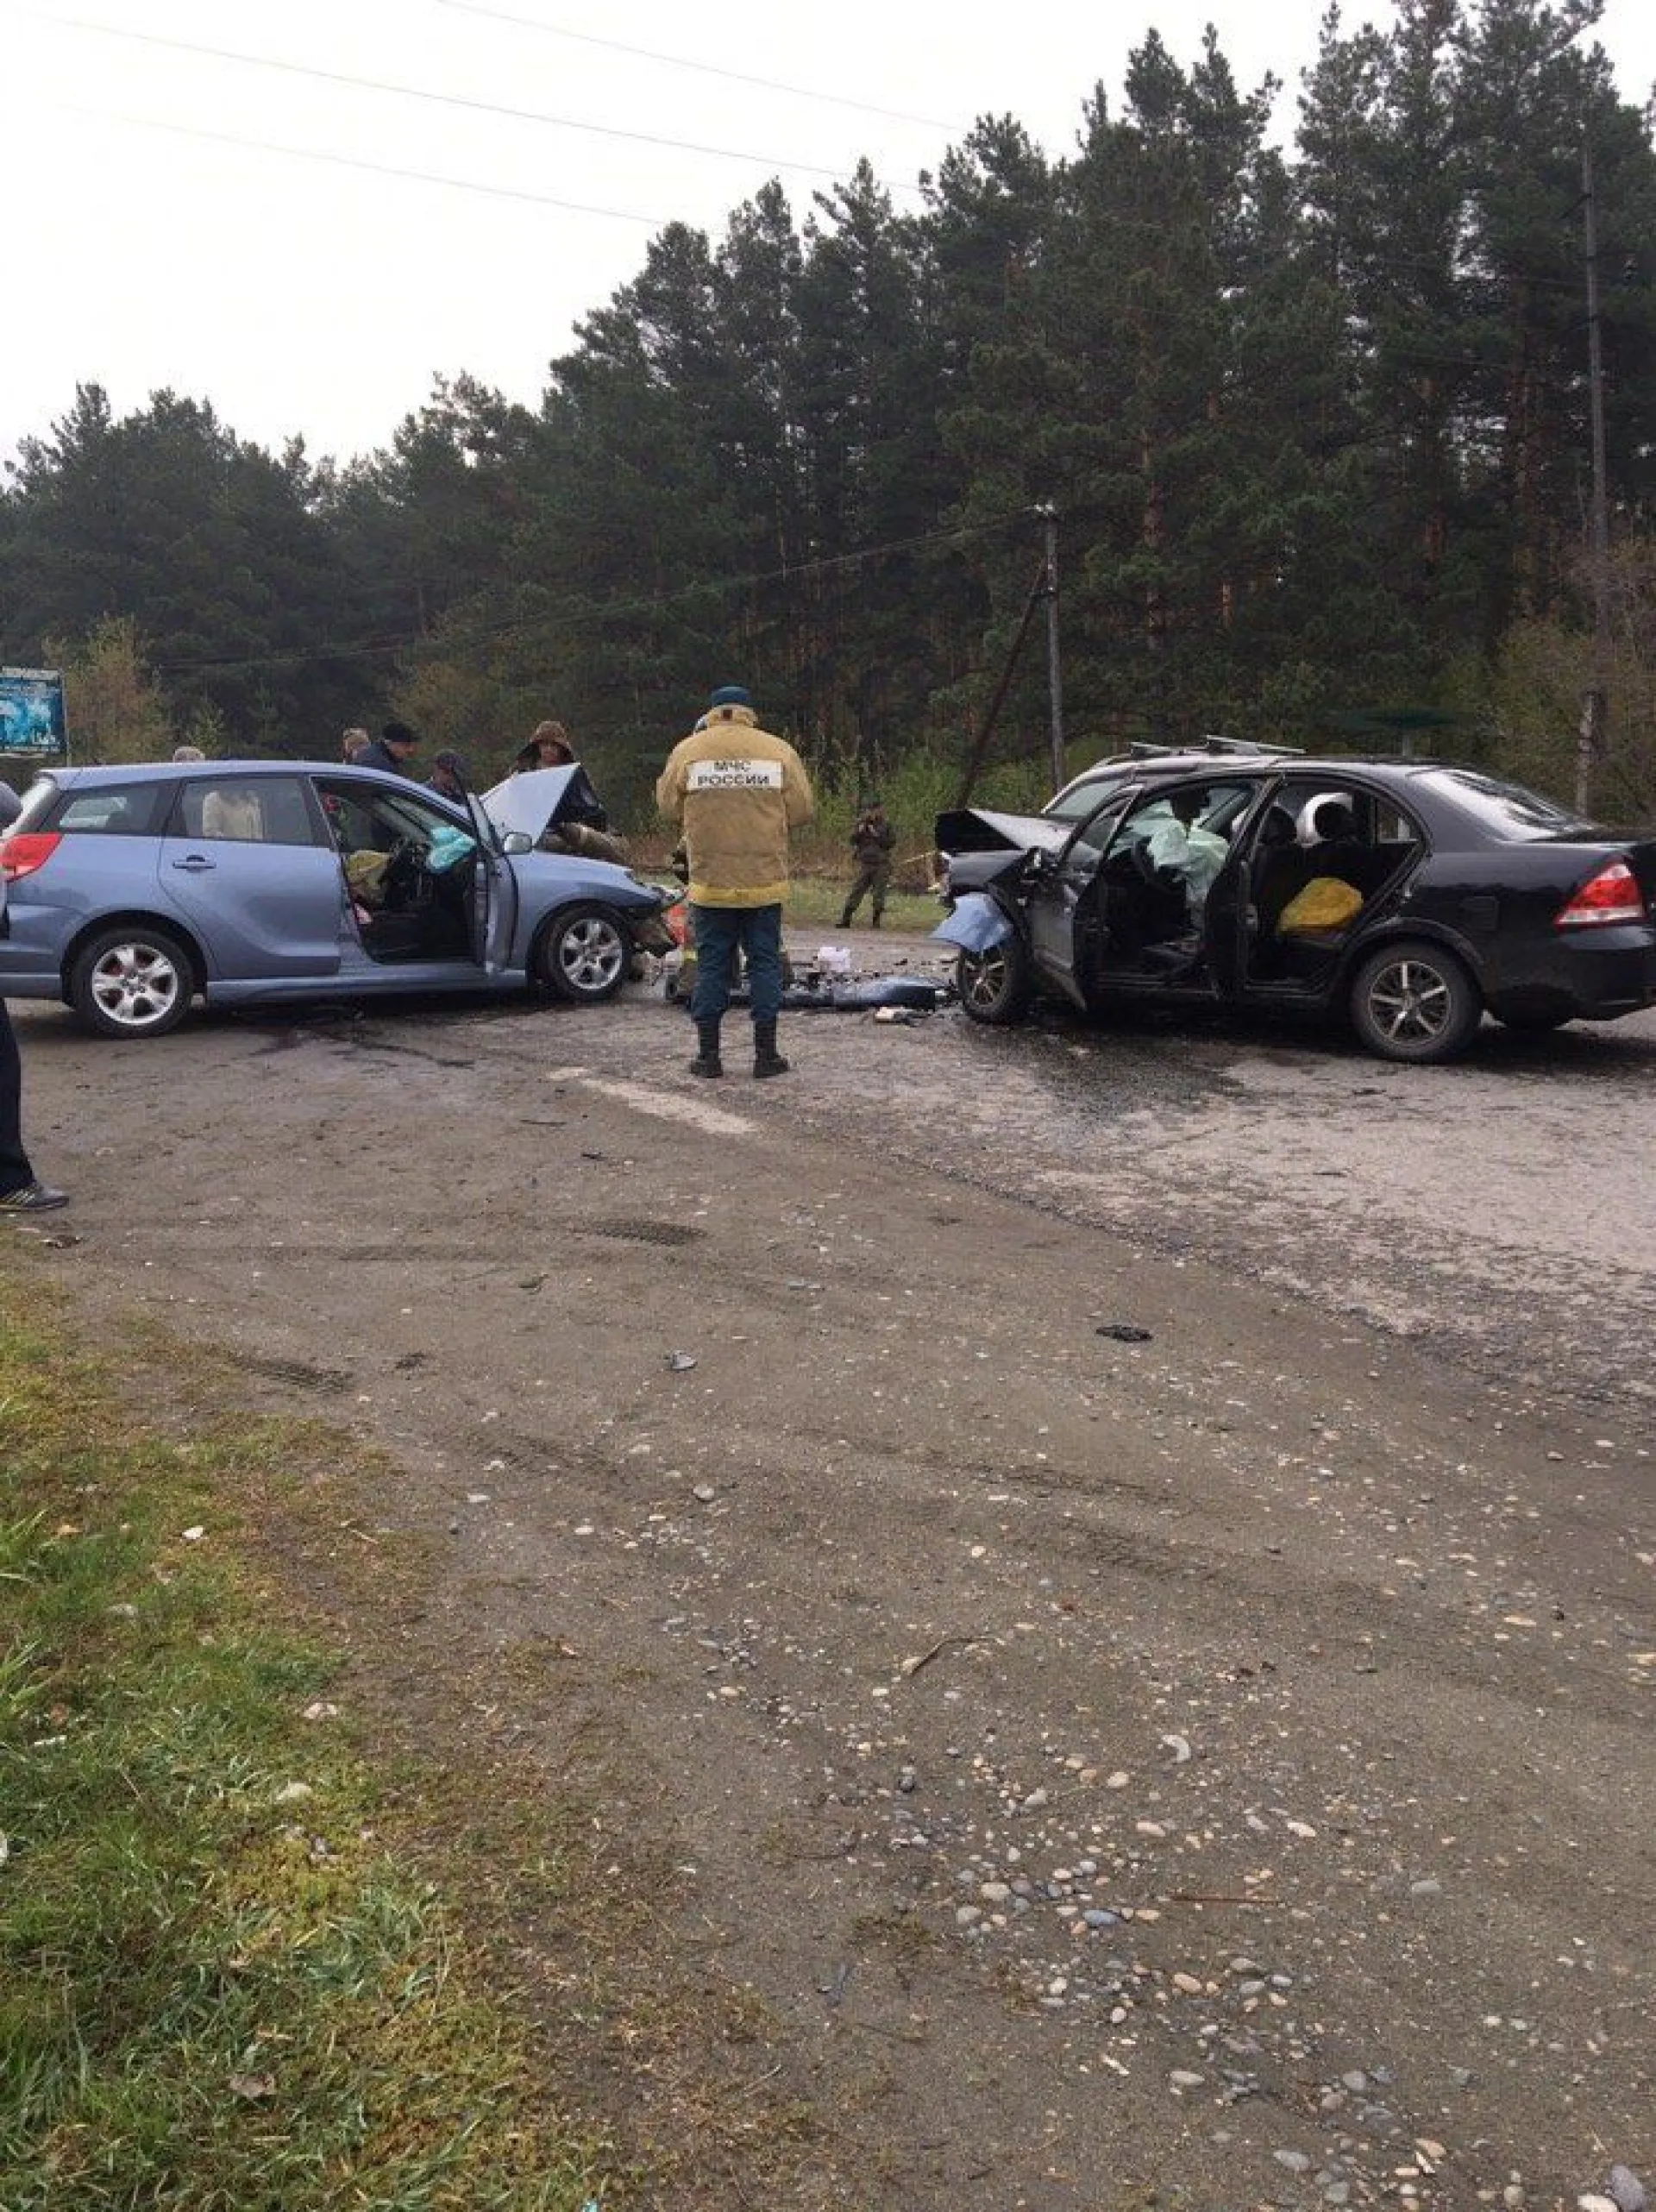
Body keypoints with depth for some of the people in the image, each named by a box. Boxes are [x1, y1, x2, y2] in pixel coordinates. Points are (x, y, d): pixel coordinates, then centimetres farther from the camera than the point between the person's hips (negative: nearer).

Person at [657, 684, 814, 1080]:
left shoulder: (687, 750, -1)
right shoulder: (779, 750, -1)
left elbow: (669, 808, 4)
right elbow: (803, 810, 0)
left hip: (710, 881, 0)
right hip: (765, 882, 0)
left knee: (712, 965, 8)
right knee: (765, 963, 8)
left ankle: (708, 1054, 10)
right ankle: (766, 1054, 9)